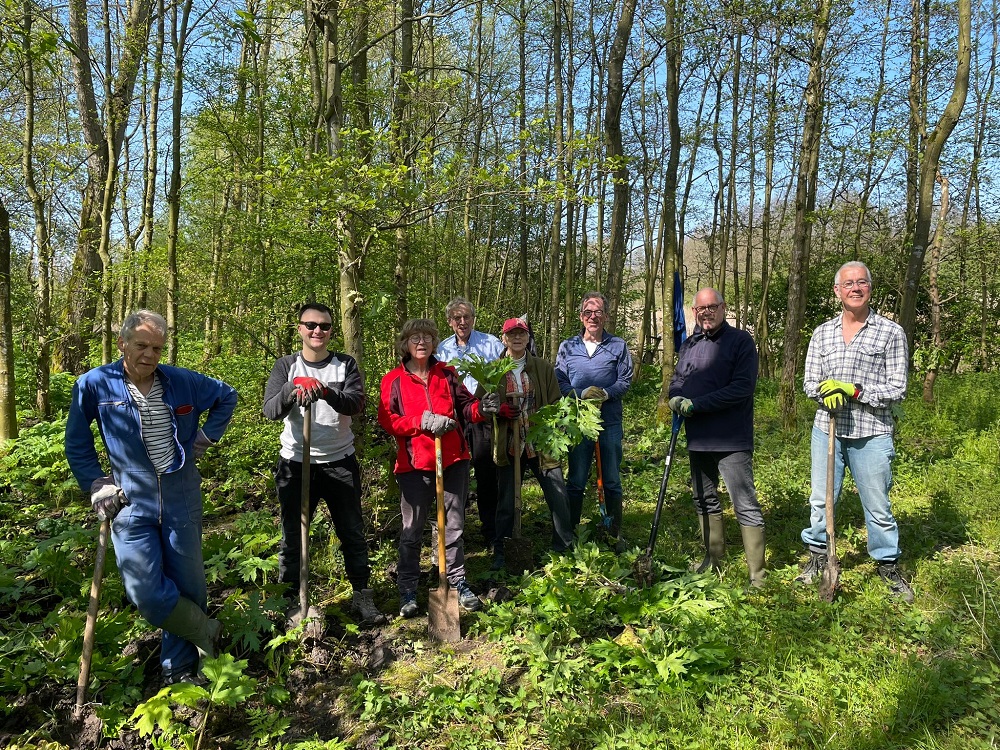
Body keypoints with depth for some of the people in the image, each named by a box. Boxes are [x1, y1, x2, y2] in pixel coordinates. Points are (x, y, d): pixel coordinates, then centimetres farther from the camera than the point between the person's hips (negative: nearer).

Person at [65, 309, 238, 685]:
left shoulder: (184, 382, -2)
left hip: (182, 502, 1)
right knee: (146, 593, -8)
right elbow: (77, 442, 7)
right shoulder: (94, 385, -5)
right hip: (130, 504, -1)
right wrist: (95, 484, 0)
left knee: (188, 587, 9)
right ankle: (207, 632, 20)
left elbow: (227, 396, 17)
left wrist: (207, 436, 8)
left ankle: (181, 670, 30)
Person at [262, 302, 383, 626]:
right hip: (296, 463, 0)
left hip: (340, 462, 0)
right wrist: (291, 390, -33)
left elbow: (357, 404, -15)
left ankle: (362, 595, 21)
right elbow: (270, 410, -12)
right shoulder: (286, 366, 1)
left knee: (352, 532, 7)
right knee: (292, 535, 8)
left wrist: (327, 393, -35)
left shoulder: (345, 365, 1)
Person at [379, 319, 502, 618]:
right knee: (412, 529, 6)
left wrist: (482, 407, -10)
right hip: (414, 462, -2)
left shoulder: (447, 373, 8)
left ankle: (458, 582, 24)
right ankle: (407, 590, 18)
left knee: (454, 524, 11)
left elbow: (463, 407, 12)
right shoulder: (393, 380, 0)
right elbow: (386, 420, -7)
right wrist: (422, 421, -19)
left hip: (453, 459, 3)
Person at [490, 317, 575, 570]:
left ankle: (564, 549, 17)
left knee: (559, 497, -1)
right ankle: (499, 553, 23)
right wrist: (500, 410, -13)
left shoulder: (544, 368, 6)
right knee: (506, 501, 7)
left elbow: (556, 405, 8)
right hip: (509, 446, -1)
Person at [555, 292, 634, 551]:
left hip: (610, 423, 0)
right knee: (575, 481, 8)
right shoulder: (567, 347, 7)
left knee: (612, 481, 8)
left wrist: (606, 393, -17)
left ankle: (615, 534, 21)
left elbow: (625, 380, 1)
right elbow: (558, 382, 3)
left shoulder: (618, 346, 6)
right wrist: (582, 394, -14)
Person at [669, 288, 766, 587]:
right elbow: (677, 380, 18)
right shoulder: (689, 344, 12)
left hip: (732, 439, -7)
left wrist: (696, 404, -19)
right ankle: (713, 558, 35)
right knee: (704, 500, 18)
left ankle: (757, 574, 4)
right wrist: (676, 398, -7)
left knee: (745, 505, -4)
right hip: (698, 439, 7)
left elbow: (743, 386, -18)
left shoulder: (741, 341, -8)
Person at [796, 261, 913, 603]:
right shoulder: (822, 333, 9)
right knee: (820, 500, 12)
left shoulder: (891, 333, -2)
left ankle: (888, 566, 26)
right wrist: (826, 393, -14)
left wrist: (854, 390, -17)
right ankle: (817, 556, 29)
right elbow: (809, 382, 8)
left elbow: (897, 389, -6)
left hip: (872, 434, -3)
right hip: (827, 429, 3)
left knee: (878, 506, 7)